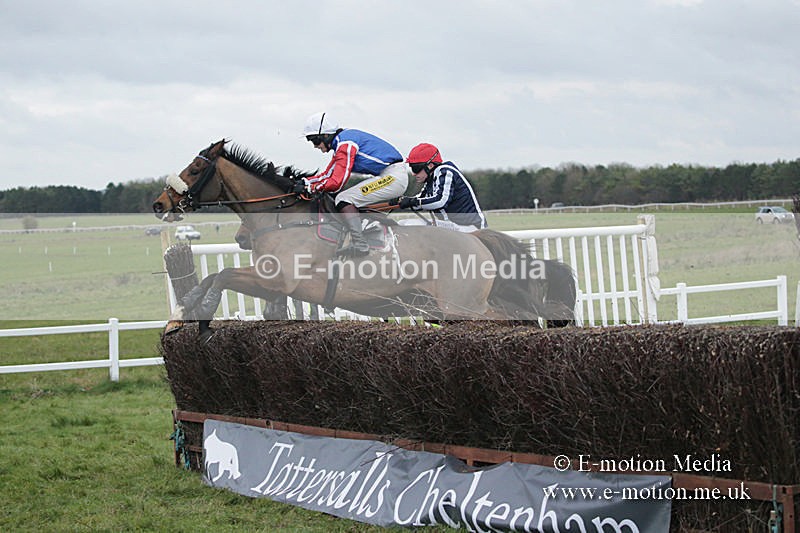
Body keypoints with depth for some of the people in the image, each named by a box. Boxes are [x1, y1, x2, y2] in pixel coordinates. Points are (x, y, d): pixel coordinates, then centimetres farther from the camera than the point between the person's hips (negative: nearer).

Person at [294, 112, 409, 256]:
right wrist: (305, 182, 11)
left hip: (394, 177, -11)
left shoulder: (345, 143, -16)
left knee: (343, 199, -14)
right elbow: (328, 174, 23)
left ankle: (360, 246, -13)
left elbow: (336, 183, -20)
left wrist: (308, 188, -10)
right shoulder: (340, 142, 16)